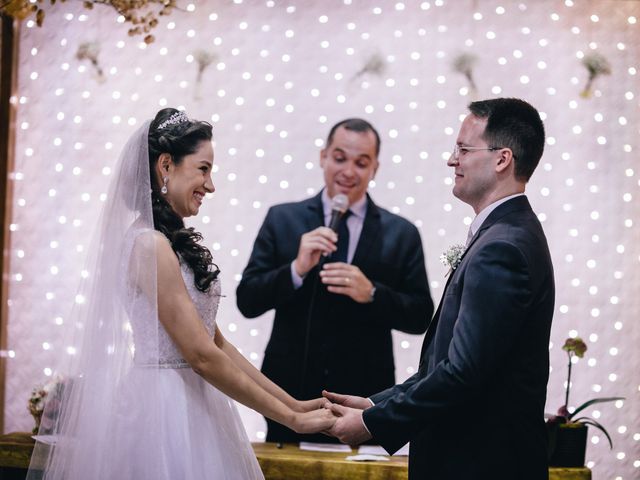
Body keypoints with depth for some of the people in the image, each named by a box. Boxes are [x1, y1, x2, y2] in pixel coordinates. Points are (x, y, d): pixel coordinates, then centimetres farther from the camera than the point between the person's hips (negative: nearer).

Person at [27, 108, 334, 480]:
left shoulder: (176, 244, 13)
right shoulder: (150, 245, -15)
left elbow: (218, 343, 13)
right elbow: (202, 356, -18)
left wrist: (294, 404, 8)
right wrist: (292, 419, -14)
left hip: (189, 412, 9)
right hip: (163, 412, -9)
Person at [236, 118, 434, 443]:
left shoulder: (402, 234, 4)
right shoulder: (282, 220, 4)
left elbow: (421, 317, 1)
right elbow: (247, 302, -1)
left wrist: (371, 293, -16)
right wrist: (297, 269, -17)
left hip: (364, 400, 0)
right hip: (291, 392, 0)